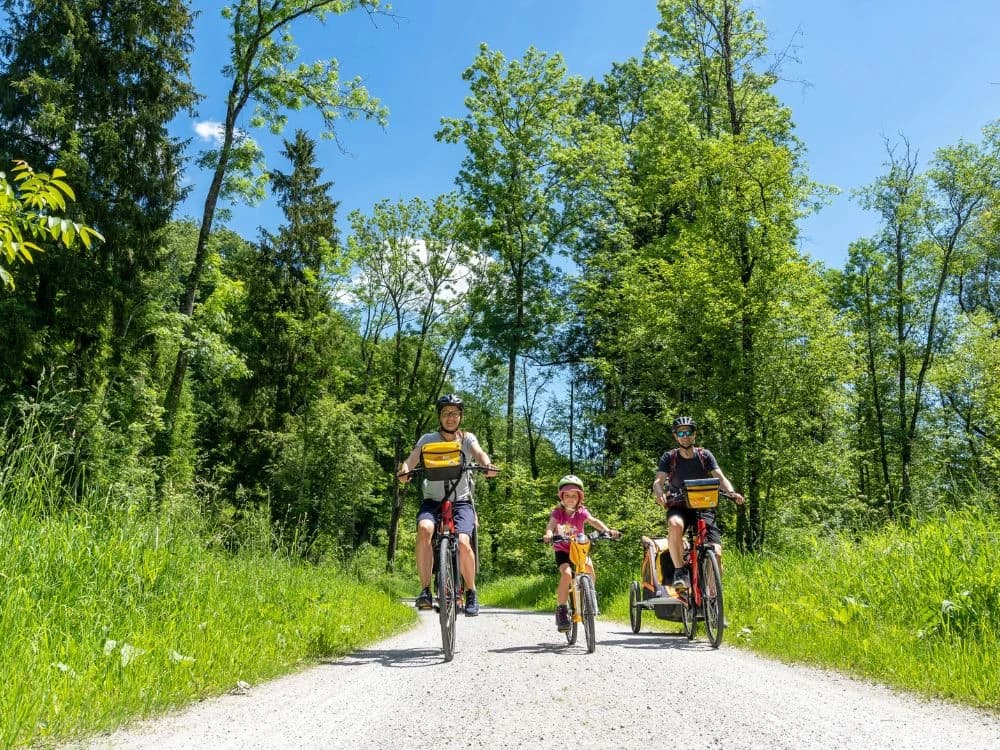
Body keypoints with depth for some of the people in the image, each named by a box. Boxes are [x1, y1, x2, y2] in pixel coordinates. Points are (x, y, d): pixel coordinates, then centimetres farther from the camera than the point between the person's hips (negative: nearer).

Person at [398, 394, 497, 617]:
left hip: (461, 501, 0)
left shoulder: (467, 438, 4)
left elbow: (479, 453, -17)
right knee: (424, 529, -32)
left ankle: (471, 592, 0)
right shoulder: (428, 439, 3)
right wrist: (405, 469, -39)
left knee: (463, 542, -25)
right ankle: (425, 591, -26)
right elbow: (414, 456, -16)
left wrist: (487, 465, -41)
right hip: (432, 500, 0)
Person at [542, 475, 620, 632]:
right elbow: (551, 524, -31)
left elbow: (594, 521, -26)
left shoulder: (581, 512, -9)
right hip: (562, 550, -2)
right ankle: (561, 610, -14)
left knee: (589, 566, -27)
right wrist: (548, 534, -55)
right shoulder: (557, 512, -13)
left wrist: (607, 530, -45)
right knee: (566, 573, -27)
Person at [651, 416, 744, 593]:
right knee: (675, 524, -38)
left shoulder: (705, 455, 3)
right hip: (679, 507, -1)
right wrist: (660, 494, -36)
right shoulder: (669, 457, 0)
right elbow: (658, 481, -12)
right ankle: (680, 572, -24)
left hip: (703, 507, 1)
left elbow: (720, 477, -6)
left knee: (716, 552, -16)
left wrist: (732, 492, -28)